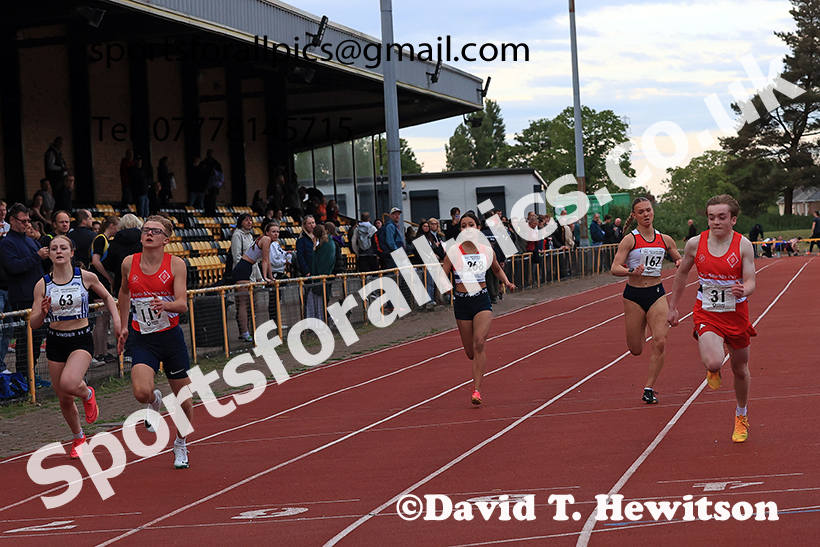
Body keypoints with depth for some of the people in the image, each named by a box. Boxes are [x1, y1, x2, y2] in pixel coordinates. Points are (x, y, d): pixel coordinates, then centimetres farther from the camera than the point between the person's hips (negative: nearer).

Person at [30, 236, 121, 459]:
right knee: (63, 399, 8)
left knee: (68, 384, -29)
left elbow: (107, 297, 13)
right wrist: (43, 312, -23)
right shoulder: (42, 285, -3)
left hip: (81, 340, -2)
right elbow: (33, 323, -2)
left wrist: (116, 319, -2)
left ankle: (87, 394, 8)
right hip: (55, 341, 3)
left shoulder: (87, 277, -5)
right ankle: (78, 438, 35)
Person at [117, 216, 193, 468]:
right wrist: (124, 326, 20)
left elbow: (182, 304, -15)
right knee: (141, 392, -23)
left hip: (171, 336, 0)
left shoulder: (175, 264, -8)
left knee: (184, 400, 7)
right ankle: (154, 402, 16)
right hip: (142, 340, 1)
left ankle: (180, 445, 34)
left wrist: (165, 305, -37)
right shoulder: (129, 264, -2)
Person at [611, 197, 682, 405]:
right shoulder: (630, 239, -8)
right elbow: (614, 268, -15)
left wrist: (681, 263, -8)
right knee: (636, 350, 5)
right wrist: (631, 272, -35)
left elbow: (679, 259, 16)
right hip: (633, 295, -2)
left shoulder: (665, 240, 3)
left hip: (656, 294, 2)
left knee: (660, 343, -15)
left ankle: (649, 388, -3)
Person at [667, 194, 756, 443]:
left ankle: (741, 417, 41)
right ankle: (713, 370, 15)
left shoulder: (743, 245, -11)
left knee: (740, 370, 14)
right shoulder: (695, 244, -8)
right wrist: (673, 307, 13)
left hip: (736, 314, 1)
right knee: (714, 363, -26)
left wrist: (743, 290, -37)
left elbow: (751, 283, -13)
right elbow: (682, 273, 9)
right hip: (706, 314, 0)